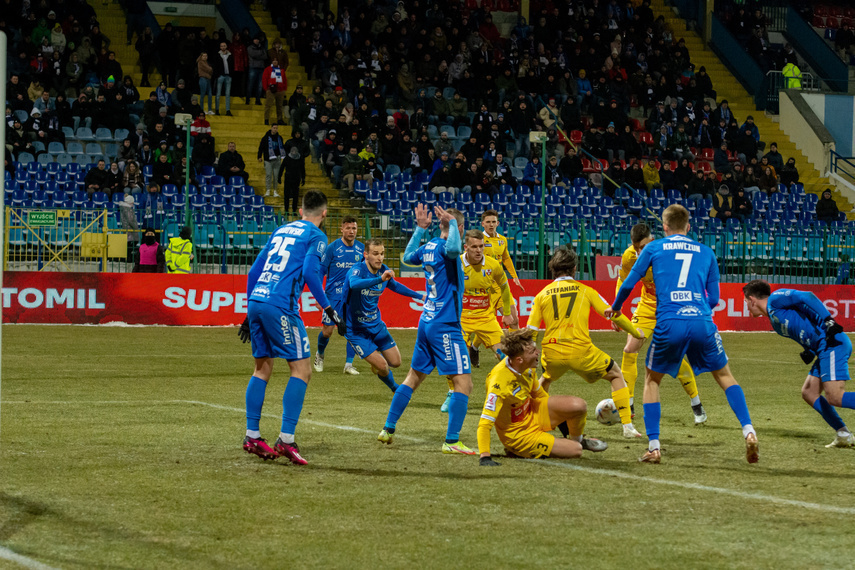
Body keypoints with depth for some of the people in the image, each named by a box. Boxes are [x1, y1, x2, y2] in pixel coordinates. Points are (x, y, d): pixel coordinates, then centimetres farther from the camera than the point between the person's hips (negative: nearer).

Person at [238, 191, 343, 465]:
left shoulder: (281, 230, 23)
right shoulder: (316, 236, 3)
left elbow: (254, 271, 22)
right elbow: (310, 272, -13)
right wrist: (328, 308, -8)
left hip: (256, 300, 7)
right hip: (280, 306, -7)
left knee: (262, 368, 16)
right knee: (301, 369, -3)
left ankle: (251, 436, 14)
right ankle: (286, 440, -12)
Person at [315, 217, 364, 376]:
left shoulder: (361, 248, 5)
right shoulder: (332, 248, -7)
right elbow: (321, 270, -3)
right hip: (334, 295, -3)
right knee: (327, 331, 1)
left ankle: (349, 364, 2)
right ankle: (319, 355, 30)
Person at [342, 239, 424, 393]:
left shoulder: (384, 270, -4)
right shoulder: (357, 270, -25)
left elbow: (395, 286, 20)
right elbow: (354, 284, -50)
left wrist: (419, 296, 23)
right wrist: (380, 279, -62)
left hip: (376, 324, 6)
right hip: (356, 329, -6)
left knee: (395, 362, 5)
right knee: (382, 366, -13)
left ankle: (376, 363, 39)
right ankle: (396, 389, 17)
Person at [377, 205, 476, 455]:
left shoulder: (428, 247, 8)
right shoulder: (444, 247, -15)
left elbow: (407, 257, 29)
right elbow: (454, 248, -41)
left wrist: (421, 228, 30)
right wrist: (452, 222, -25)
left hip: (426, 322, 9)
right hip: (446, 326, -9)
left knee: (414, 377, 20)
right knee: (464, 382, -7)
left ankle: (388, 429, 24)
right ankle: (452, 441, -12)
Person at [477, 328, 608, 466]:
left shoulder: (528, 367, -9)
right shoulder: (499, 382, -35)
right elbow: (485, 423, -35)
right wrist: (484, 457, -44)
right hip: (517, 434, -7)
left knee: (579, 405, -14)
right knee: (575, 451, -14)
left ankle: (578, 440, 18)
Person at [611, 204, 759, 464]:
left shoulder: (654, 248, 13)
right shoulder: (706, 252, 18)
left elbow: (629, 284, 15)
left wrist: (615, 307, 34)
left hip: (669, 324, -1)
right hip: (702, 322, 1)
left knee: (652, 380, 18)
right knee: (725, 376, 19)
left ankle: (653, 447, 8)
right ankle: (748, 431, 1)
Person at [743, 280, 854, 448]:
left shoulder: (775, 298, 0)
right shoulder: (775, 321, 27)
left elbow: (807, 297, -12)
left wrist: (828, 321, -23)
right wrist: (809, 352, 8)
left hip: (834, 344, -10)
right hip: (824, 349, 10)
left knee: (835, 397, -18)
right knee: (809, 393, 11)